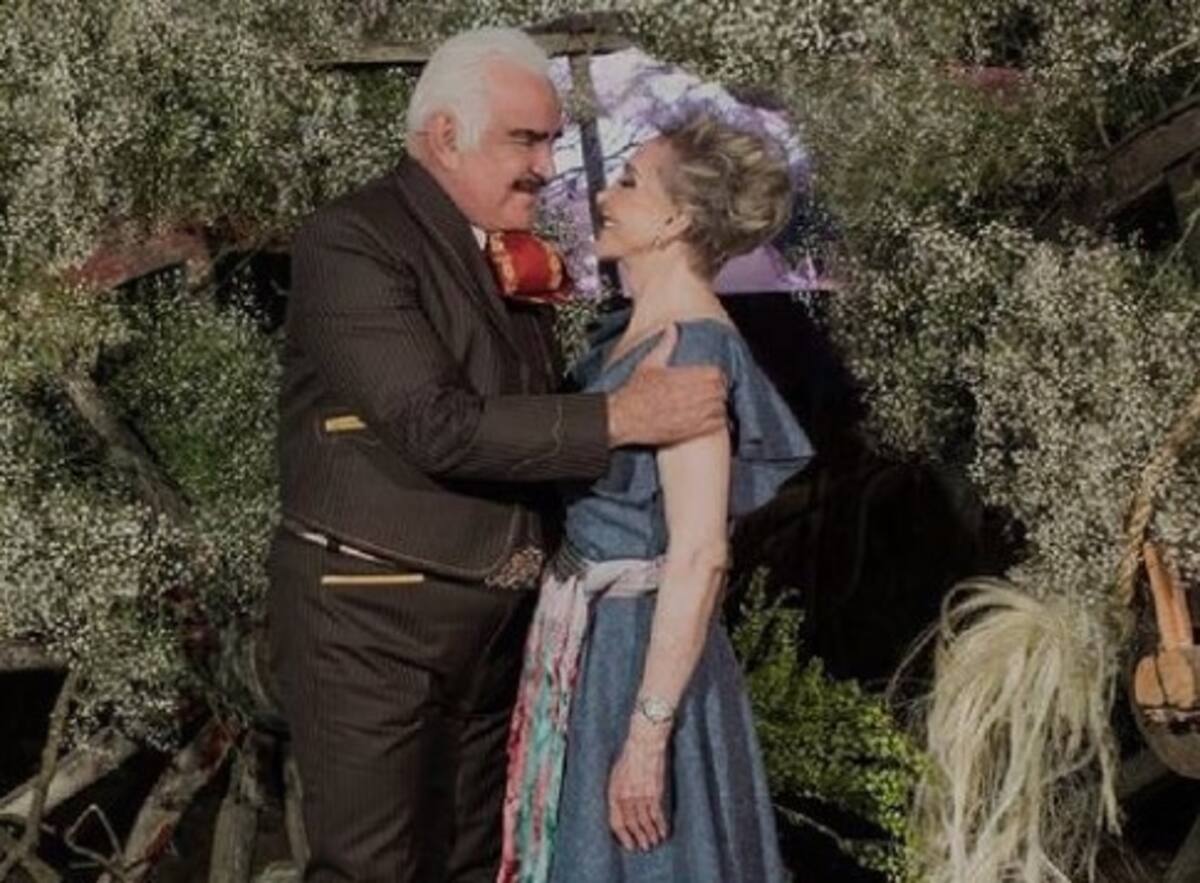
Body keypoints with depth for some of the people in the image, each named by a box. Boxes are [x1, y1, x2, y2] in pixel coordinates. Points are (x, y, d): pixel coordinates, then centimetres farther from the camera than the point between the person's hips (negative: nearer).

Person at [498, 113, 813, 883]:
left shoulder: (691, 351, -19)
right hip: (590, 642, 9)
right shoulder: (630, 332, 8)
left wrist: (647, 735, -24)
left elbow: (698, 558, -24)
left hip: (638, 651, -9)